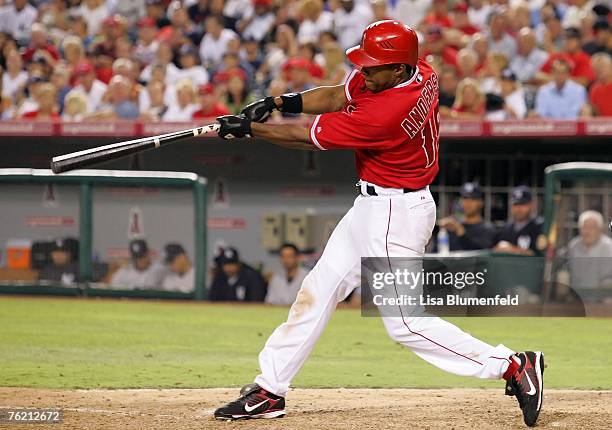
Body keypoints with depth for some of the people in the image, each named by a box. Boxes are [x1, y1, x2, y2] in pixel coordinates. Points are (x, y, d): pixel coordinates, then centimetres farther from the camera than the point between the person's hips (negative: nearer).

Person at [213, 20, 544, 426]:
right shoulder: (419, 71, -3)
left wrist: (248, 128, -10)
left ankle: (513, 365, -4)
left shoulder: (387, 112, -30)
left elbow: (312, 137, -20)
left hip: (395, 213, -10)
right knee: (318, 290, 12)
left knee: (404, 322, -8)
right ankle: (269, 390, 19)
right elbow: (337, 96, 9)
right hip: (371, 208, 10)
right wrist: (279, 101, -6)